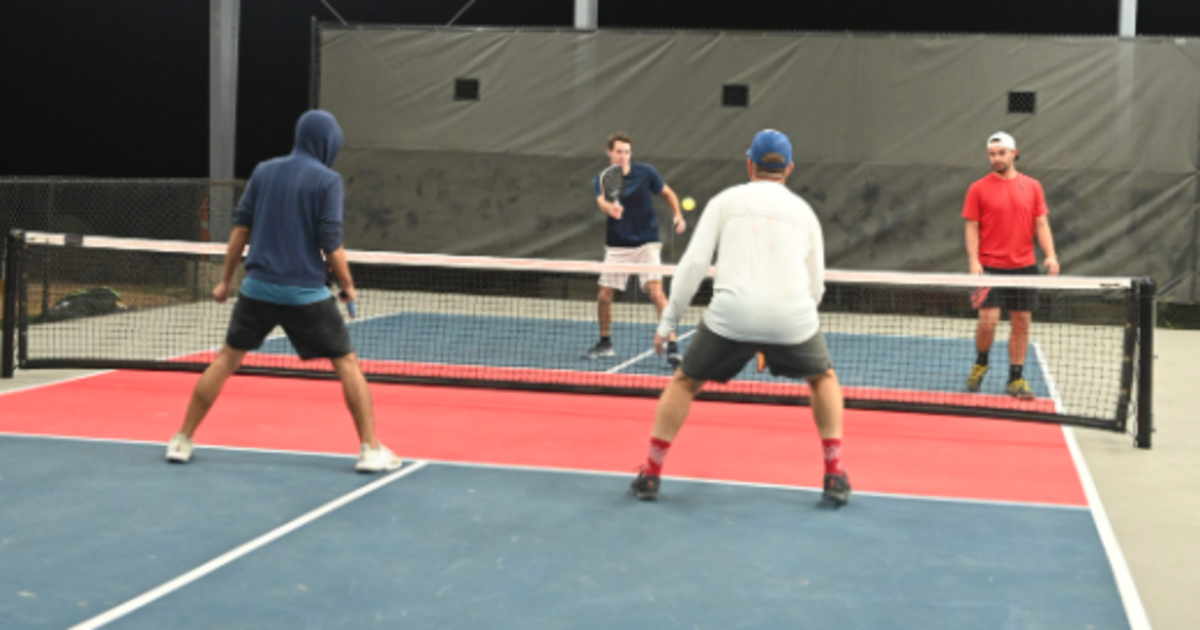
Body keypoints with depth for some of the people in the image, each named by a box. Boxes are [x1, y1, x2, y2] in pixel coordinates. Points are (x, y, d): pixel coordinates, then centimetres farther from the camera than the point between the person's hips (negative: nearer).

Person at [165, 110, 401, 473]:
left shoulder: (264, 172, 8)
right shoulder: (327, 180, -6)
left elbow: (241, 228, 8)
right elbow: (331, 245, -11)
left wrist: (226, 280, 14)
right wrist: (347, 286, 4)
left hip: (258, 289, 4)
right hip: (306, 293, -4)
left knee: (226, 359, 16)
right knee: (347, 363, 7)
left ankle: (182, 441, 18)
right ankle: (371, 450, 3)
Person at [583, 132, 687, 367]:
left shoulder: (645, 172, -5)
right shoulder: (602, 180, -6)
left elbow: (668, 193, 10)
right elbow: (602, 202, -28)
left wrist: (678, 215, -6)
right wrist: (610, 208, -51)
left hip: (646, 243, -2)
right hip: (617, 246, 2)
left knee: (656, 291, -15)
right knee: (604, 295, 3)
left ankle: (672, 346, -13)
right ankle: (605, 343, 26)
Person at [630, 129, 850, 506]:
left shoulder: (725, 201, 13)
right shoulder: (803, 210, 19)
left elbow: (693, 264, 3)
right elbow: (816, 286, 20)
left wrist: (668, 321, 10)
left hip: (732, 315, -1)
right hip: (792, 316, 1)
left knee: (684, 383, 22)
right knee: (824, 378, 29)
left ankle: (651, 474, 18)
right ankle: (835, 476, 20)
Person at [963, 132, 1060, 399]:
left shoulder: (1032, 187, 7)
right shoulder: (978, 189, 1)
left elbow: (1041, 224, 7)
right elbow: (972, 227, 0)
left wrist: (1050, 255, -6)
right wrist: (974, 261, -11)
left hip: (1024, 266, 3)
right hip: (990, 266, -3)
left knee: (1021, 323, 5)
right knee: (988, 320, -10)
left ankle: (1016, 379, 14)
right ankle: (980, 364, 18)